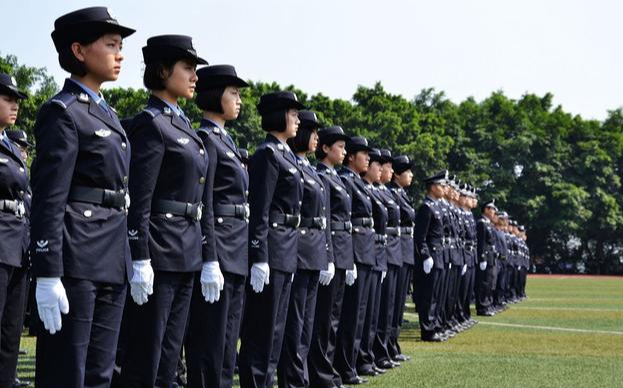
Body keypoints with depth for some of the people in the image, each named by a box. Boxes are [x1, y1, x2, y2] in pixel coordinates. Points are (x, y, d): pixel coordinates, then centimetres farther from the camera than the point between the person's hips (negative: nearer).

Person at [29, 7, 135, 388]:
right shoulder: (62, 112, -8)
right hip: (76, 259, -8)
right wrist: (47, 276, -20)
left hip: (113, 259, 9)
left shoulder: (107, 113, 19)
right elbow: (48, 200, -14)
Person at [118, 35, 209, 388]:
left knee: (169, 358, 12)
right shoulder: (150, 124, -11)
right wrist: (140, 261, -21)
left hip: (187, 253, 9)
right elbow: (138, 201, -16)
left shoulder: (182, 124, 17)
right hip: (159, 252, -9)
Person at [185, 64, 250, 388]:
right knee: (209, 345, -5)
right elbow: (203, 206, -17)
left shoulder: (226, 140, 18)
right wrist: (210, 261, -22)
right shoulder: (205, 139, -10)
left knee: (227, 342, 12)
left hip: (236, 252, 10)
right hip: (217, 249, -10)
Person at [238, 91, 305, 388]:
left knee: (275, 329, 12)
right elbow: (259, 212, -17)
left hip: (287, 251, 9)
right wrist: (259, 260, -21)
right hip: (270, 250, -9)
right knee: (261, 329, -4)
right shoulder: (267, 154, -12)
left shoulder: (285, 154, 17)